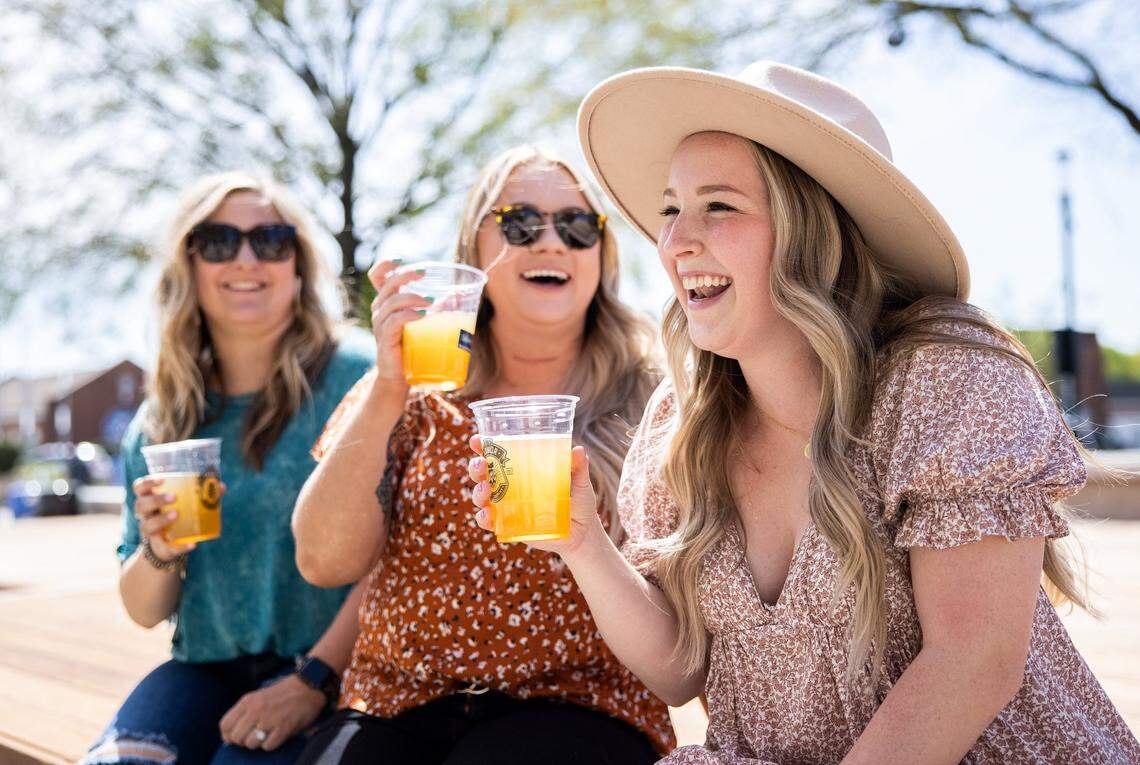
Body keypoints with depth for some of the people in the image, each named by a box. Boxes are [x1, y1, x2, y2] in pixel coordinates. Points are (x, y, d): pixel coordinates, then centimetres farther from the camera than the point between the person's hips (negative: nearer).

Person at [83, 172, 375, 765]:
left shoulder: (355, 376, -6)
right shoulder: (156, 425, 10)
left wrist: (316, 678, -18)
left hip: (335, 672, -4)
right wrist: (159, 553, -6)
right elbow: (143, 612, 15)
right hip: (206, 668, 4)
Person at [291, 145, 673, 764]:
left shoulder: (646, 398, 3)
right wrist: (387, 391, -12)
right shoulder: (419, 392, 7)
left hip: (577, 708, -2)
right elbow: (323, 562, -4)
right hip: (397, 706, 2)